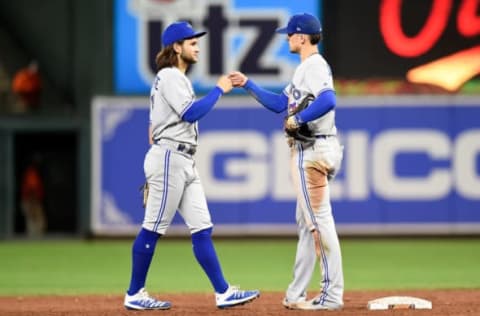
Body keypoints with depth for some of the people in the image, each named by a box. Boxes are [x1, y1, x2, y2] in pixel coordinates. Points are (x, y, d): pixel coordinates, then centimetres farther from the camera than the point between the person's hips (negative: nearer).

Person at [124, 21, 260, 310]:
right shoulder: (170, 76, -9)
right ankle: (134, 295, 1)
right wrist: (219, 90, -12)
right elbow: (190, 113, -20)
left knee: (202, 229, 3)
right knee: (153, 229, -5)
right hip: (169, 159, -10)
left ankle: (223, 292, 0)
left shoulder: (176, 78, 21)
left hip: (185, 164, 10)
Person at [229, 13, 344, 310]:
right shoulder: (305, 68, 19)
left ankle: (333, 295, -10)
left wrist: (298, 119, -23)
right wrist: (248, 84, 21)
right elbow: (279, 103, 24)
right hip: (307, 152, 11)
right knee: (307, 224, 13)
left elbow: (328, 100, -31)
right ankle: (296, 295, 18)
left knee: (320, 222, -10)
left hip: (313, 152, -11)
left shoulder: (316, 66, -13)